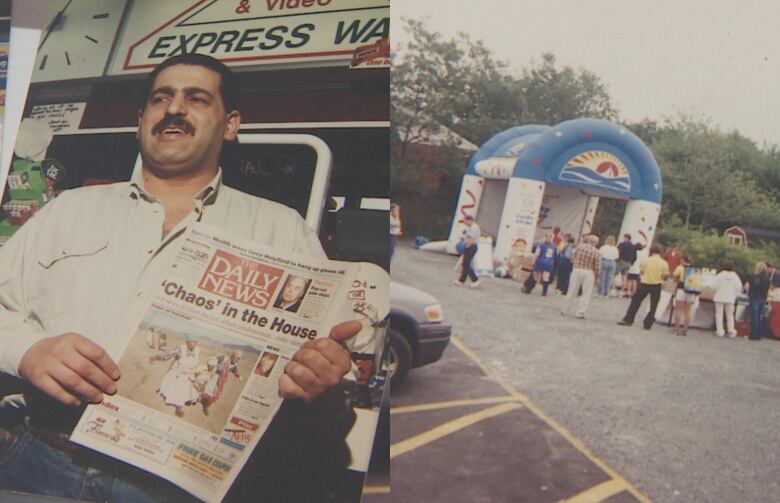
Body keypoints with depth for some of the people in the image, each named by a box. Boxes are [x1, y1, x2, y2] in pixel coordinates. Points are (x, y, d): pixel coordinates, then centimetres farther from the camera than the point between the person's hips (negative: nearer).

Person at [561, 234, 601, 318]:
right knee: (586, 294, 7)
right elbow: (597, 267, -6)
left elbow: (572, 258, 3)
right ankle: (579, 312, 4)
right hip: (588, 273, -3)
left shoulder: (579, 246, -2)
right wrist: (596, 276, 7)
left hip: (576, 270, 3)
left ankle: (565, 310, 20)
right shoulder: (596, 252, -7)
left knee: (571, 292, 12)